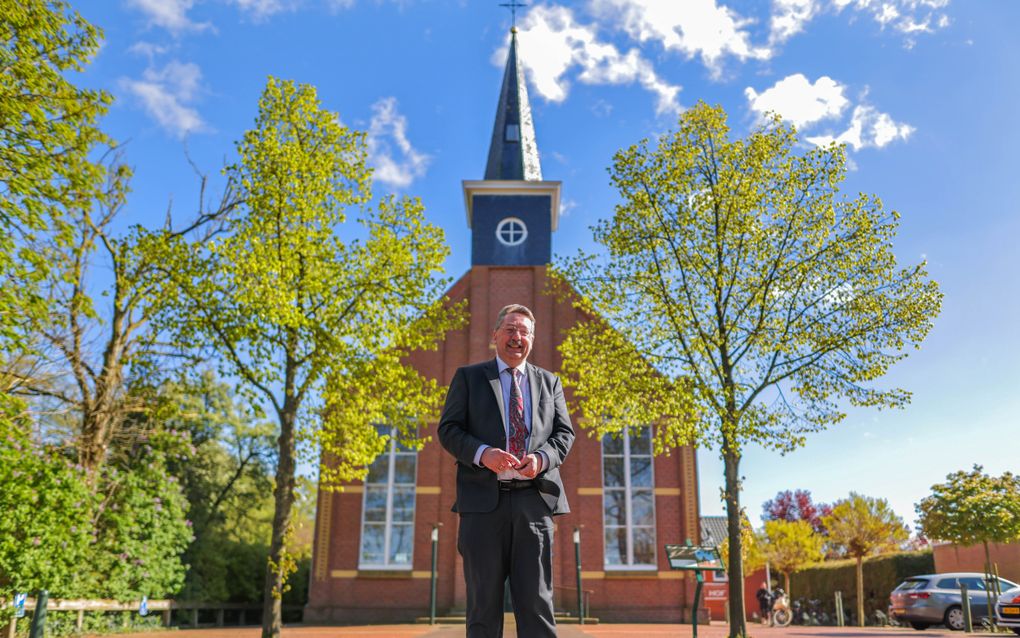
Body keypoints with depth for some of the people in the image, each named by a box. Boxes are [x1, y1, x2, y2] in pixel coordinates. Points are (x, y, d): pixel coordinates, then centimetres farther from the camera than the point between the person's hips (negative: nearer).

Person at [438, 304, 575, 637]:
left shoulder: (549, 382, 18)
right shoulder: (468, 377, 11)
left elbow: (564, 432, 13)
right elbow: (448, 429, 3)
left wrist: (542, 457, -9)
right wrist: (482, 453, -15)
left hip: (534, 500, 2)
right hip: (484, 500, -1)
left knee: (536, 600, 3)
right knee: (484, 601, 4)